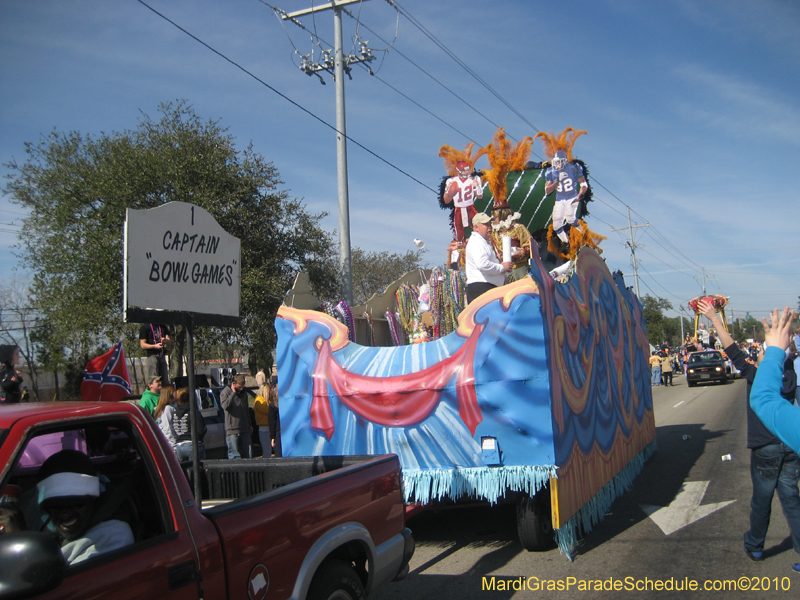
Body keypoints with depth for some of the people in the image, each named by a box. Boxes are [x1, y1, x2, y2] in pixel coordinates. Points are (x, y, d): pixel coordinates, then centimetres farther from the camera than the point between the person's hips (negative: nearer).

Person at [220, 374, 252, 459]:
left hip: (245, 429, 6)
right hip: (232, 430, -6)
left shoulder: (243, 393, 13)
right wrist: (233, 393, -20)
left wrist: (249, 425, 23)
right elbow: (225, 406, -26)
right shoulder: (225, 392, -5)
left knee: (247, 454, 10)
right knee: (234, 455, -5)